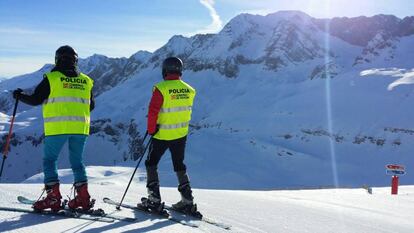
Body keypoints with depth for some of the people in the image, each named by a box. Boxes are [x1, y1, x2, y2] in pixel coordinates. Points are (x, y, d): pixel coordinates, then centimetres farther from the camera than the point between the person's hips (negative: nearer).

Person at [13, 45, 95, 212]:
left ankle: (53, 196, -1)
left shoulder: (51, 78, -2)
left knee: (49, 160, 7)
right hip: (80, 127, 4)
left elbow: (35, 100, 0)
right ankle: (83, 196, 9)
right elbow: (91, 106, 16)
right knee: (77, 161, 13)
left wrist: (20, 96, 18)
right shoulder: (85, 80, 10)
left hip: (57, 127, -4)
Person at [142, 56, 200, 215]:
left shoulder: (161, 89, -18)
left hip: (162, 135, -5)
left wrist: (151, 130, -6)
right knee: (179, 166, 17)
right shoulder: (189, 90, -1)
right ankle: (187, 200, 13)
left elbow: (153, 111, -18)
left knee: (151, 163, 12)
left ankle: (154, 199, 7)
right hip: (181, 135, 5)